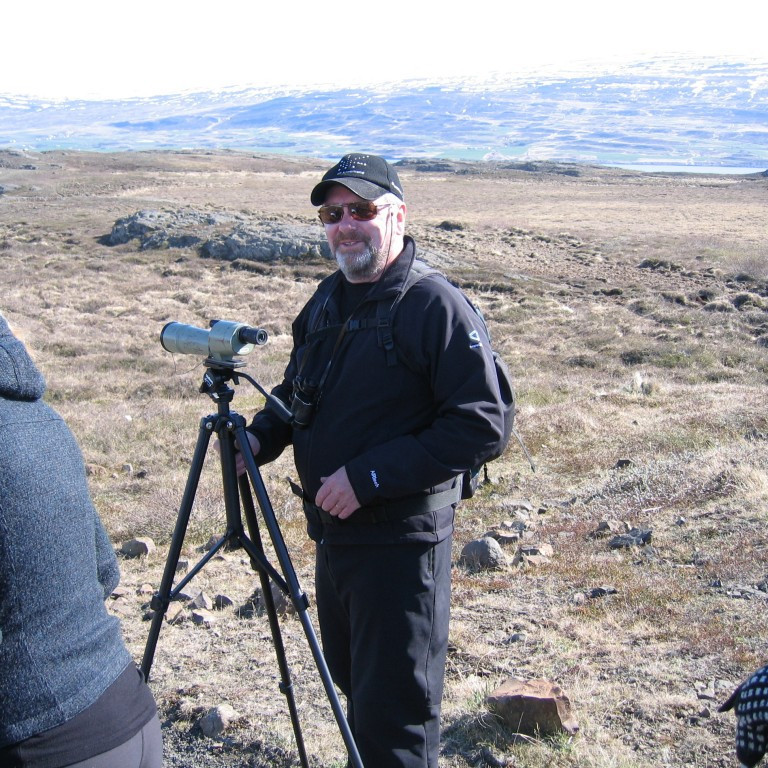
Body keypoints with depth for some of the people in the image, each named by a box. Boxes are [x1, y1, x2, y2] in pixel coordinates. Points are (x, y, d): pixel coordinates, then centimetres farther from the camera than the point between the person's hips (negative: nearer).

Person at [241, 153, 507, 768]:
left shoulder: (435, 305, -17)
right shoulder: (327, 299, 9)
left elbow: (480, 428, -22)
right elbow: (300, 391, 21)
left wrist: (369, 476, -24)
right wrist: (260, 438, 0)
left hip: (400, 542, -8)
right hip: (332, 530, 8)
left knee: (394, 717, 2)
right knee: (352, 684, 23)